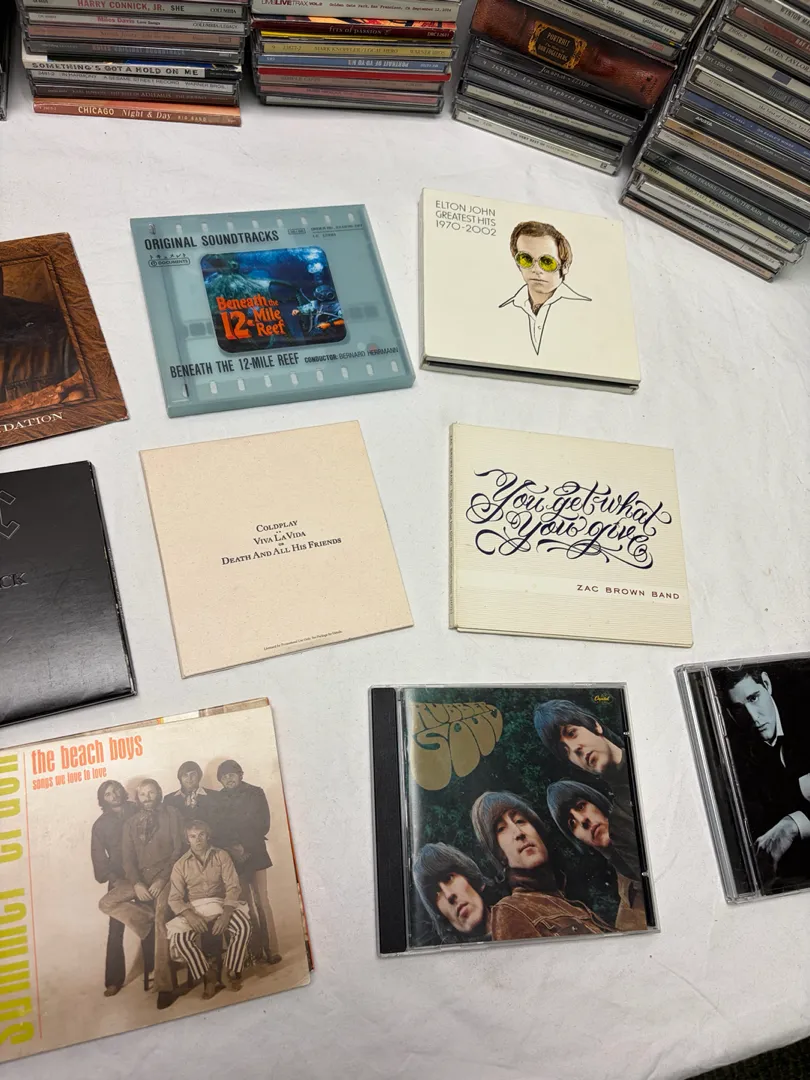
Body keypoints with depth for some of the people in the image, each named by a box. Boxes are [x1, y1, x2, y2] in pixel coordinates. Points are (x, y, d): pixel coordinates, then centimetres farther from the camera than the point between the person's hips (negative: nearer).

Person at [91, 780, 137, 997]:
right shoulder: (101, 824, 4)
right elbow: (99, 857, 0)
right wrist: (113, 879, -12)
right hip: (119, 880, 0)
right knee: (116, 932, -3)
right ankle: (114, 980, 4)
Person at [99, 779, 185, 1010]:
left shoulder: (171, 814, 2)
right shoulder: (131, 823, 13)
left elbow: (179, 849, -5)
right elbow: (128, 858, 6)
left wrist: (163, 879, -16)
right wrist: (136, 883, -12)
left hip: (166, 875, -5)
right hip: (141, 877, 5)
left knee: (161, 921, -23)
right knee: (107, 903, -13)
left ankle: (164, 985, -20)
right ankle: (149, 922, -4)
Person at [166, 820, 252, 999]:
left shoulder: (221, 856, 2)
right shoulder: (180, 865, 5)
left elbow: (233, 887, -6)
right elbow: (174, 898, -3)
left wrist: (226, 913, -23)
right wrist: (189, 915, -24)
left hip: (220, 904, -1)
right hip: (194, 909, 1)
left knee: (243, 925, -31)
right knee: (178, 937, -30)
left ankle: (232, 970, -6)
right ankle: (207, 974, -9)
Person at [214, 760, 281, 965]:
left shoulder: (255, 793, 4)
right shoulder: (216, 800, 7)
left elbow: (263, 825, 0)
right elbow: (216, 831, 3)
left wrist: (244, 846, -9)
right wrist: (231, 848, -11)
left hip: (254, 853, -1)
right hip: (231, 857, 1)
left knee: (262, 901, -5)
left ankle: (271, 949, -3)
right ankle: (256, 950, 5)